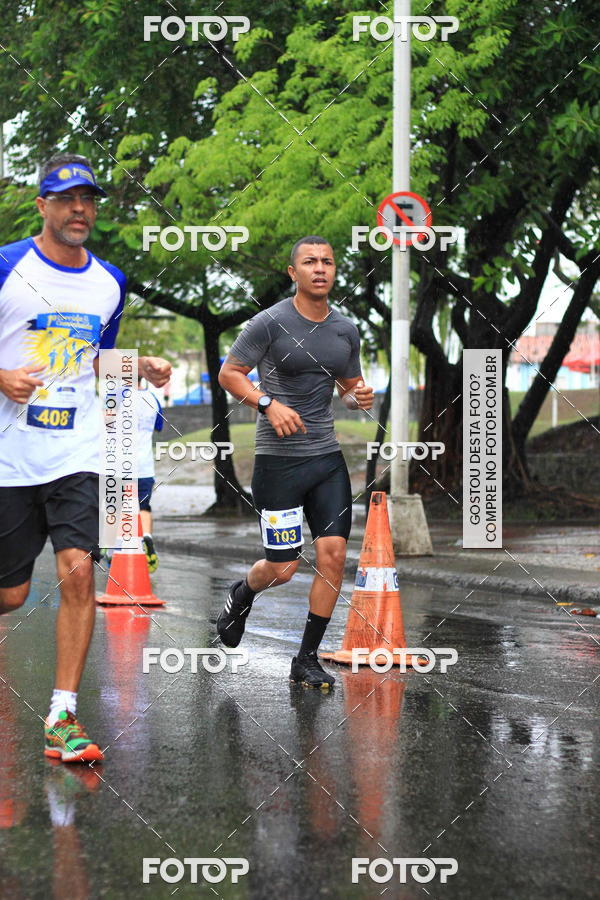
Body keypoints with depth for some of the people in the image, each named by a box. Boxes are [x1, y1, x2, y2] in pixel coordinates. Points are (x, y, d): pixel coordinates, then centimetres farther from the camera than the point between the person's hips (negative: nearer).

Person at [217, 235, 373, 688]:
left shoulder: (346, 329, 9)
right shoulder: (271, 323, -8)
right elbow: (229, 373, -4)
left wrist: (360, 398, -1)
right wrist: (269, 404, -18)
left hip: (329, 457, 5)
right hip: (279, 459, -5)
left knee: (334, 556, -4)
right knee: (282, 568, -1)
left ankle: (308, 658, 9)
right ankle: (242, 595, 35)